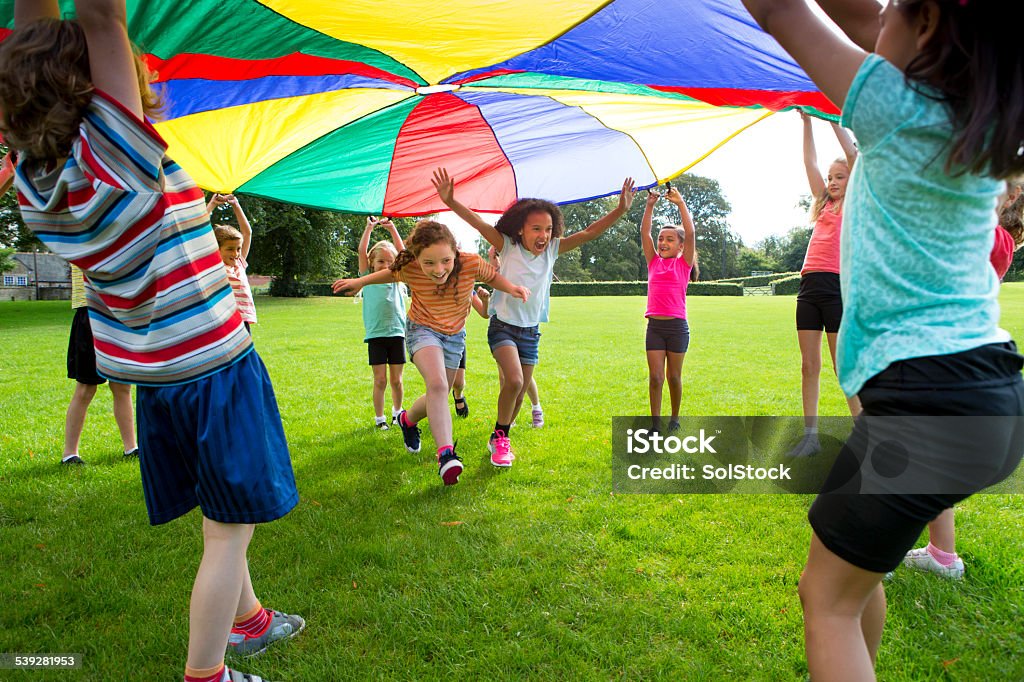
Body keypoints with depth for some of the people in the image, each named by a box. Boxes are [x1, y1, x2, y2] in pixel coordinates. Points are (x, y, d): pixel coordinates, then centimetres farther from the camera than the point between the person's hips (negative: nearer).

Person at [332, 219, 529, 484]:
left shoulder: (471, 263, -28)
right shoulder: (410, 269, -25)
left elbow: (492, 276, -6)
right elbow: (391, 273, -1)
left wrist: (512, 287, -24)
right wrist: (359, 282, -3)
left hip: (455, 335, 3)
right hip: (423, 329, -3)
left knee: (437, 398, 11)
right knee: (437, 385, -29)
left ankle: (408, 419, 43)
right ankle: (446, 453, -27)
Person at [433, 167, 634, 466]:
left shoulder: (552, 250, -1)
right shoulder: (507, 247, -10)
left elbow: (589, 233, -6)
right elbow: (479, 223, -22)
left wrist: (620, 209, -16)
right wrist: (451, 202, -37)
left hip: (531, 331, 5)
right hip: (503, 326, -4)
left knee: (519, 393, 9)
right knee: (514, 381, -24)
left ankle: (499, 440, 32)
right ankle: (501, 437, -1)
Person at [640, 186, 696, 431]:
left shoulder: (683, 263, 3)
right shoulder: (654, 262, 10)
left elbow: (690, 232, -8)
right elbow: (644, 232, 5)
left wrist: (680, 203, -8)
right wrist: (650, 205, -1)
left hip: (677, 326, -2)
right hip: (655, 325, 2)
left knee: (674, 376, 8)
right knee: (655, 376, 0)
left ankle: (675, 418, 24)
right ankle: (655, 421, 8)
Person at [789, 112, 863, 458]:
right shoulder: (824, 205, 20)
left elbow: (853, 156, -3)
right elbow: (810, 163, 18)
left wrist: (835, 120, 0)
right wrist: (806, 122, 15)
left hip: (837, 286, -6)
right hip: (809, 286, 6)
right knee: (809, 366, 5)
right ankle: (810, 436, 10)